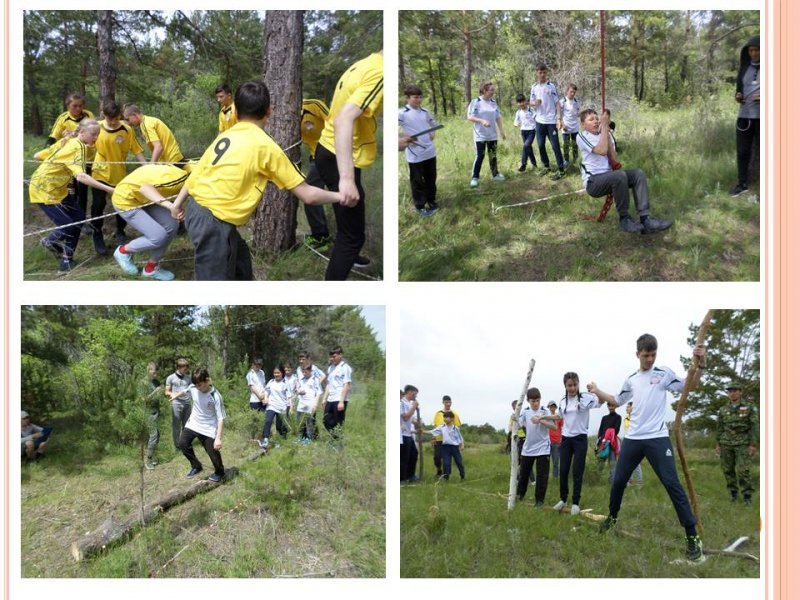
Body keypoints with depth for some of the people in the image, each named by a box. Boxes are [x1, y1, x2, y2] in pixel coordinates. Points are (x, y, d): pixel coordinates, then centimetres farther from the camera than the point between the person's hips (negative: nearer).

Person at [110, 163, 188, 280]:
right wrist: (169, 204, -50)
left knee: (171, 226, -1)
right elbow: (145, 187, -39)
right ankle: (123, 251, 14)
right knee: (159, 236, -13)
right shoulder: (180, 178, -32)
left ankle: (151, 268, 17)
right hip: (125, 199, -9)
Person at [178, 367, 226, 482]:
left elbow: (221, 418, -23)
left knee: (213, 452, -1)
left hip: (209, 429, -5)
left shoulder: (216, 396, -27)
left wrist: (218, 438, -28)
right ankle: (196, 466, 20)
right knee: (182, 444, -4)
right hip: (193, 424, 5)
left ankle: (219, 472, 30)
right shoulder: (193, 388, -14)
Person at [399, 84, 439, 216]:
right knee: (417, 181, 4)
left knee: (431, 178, 17)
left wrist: (433, 133, 9)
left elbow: (433, 123, 25)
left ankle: (431, 201, 33)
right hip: (415, 155, -6)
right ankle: (420, 206, 14)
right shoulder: (402, 113, -14)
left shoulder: (425, 112, 6)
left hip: (430, 152, 6)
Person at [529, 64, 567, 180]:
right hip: (539, 121, 4)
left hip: (551, 121, -4)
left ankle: (561, 170, -2)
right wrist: (534, 103, -14)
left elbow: (557, 103, -6)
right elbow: (531, 102, 12)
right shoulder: (534, 87, 7)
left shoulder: (552, 86, -5)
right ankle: (546, 166, 25)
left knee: (555, 145, -5)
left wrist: (559, 118, -15)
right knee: (541, 145, 10)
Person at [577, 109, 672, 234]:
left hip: (608, 177, 7)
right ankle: (624, 218, -18)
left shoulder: (605, 134, 13)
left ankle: (645, 219, -25)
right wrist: (604, 126, -17)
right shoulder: (582, 136, -5)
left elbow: (613, 161, 2)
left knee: (638, 173, -14)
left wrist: (608, 136, -5)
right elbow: (602, 151, -23)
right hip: (593, 182, -7)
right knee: (620, 175, -33)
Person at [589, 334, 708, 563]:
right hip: (633, 439, 4)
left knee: (672, 484, -11)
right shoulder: (631, 380, 13)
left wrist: (699, 365, -21)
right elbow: (617, 401, 26)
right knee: (619, 481, 11)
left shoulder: (664, 373, 0)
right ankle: (612, 517, 36)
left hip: (657, 438, -4)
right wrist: (597, 391, 15)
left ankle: (692, 537, -9)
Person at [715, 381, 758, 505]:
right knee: (728, 470, 3)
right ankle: (733, 492, 16)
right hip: (726, 444, 3)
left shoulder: (749, 408, -2)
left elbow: (754, 427, -5)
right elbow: (719, 428, 11)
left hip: (743, 444, -3)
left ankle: (747, 495, -1)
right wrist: (718, 445, 6)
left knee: (743, 470, -11)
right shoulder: (723, 410, 7)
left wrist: (753, 445, -12)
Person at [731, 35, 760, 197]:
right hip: (745, 115, 5)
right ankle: (741, 184, 19)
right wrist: (738, 97, 1)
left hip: (763, 116, -5)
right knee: (742, 151, 7)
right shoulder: (745, 67, 12)